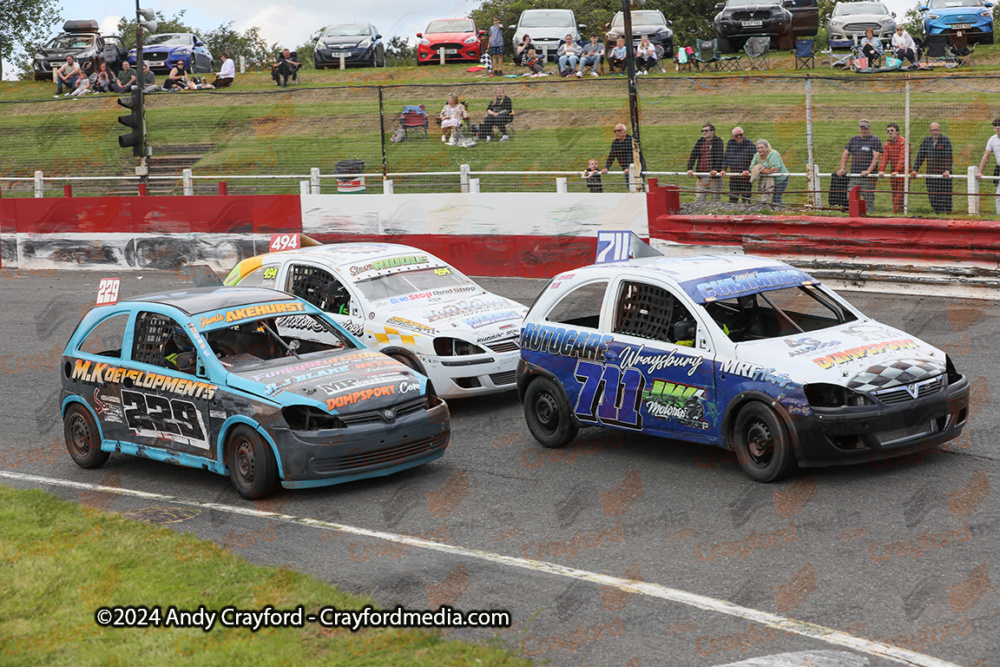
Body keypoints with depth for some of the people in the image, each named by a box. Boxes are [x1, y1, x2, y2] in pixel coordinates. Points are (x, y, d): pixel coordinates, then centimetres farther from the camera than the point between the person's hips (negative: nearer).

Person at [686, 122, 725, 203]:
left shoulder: (718, 141, 0)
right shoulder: (700, 142, 13)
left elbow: (720, 157, -12)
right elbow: (693, 156, 9)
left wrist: (715, 169, -24)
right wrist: (690, 169, -6)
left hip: (714, 176, -4)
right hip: (701, 176, 4)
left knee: (715, 200, 1)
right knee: (699, 199, -1)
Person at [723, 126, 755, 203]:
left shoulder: (749, 144, -4)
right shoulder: (730, 143, 8)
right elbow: (725, 157, 13)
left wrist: (748, 170, -19)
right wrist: (724, 169, 2)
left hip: (745, 176, -4)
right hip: (733, 178, 4)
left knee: (746, 198, -4)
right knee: (732, 199, 4)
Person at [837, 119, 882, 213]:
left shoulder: (875, 140, 2)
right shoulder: (853, 140, 17)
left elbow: (876, 158, -8)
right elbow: (845, 155, 20)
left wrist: (868, 171, -19)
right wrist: (842, 169, 6)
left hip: (868, 177, -5)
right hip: (853, 176, 5)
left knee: (869, 200, -6)